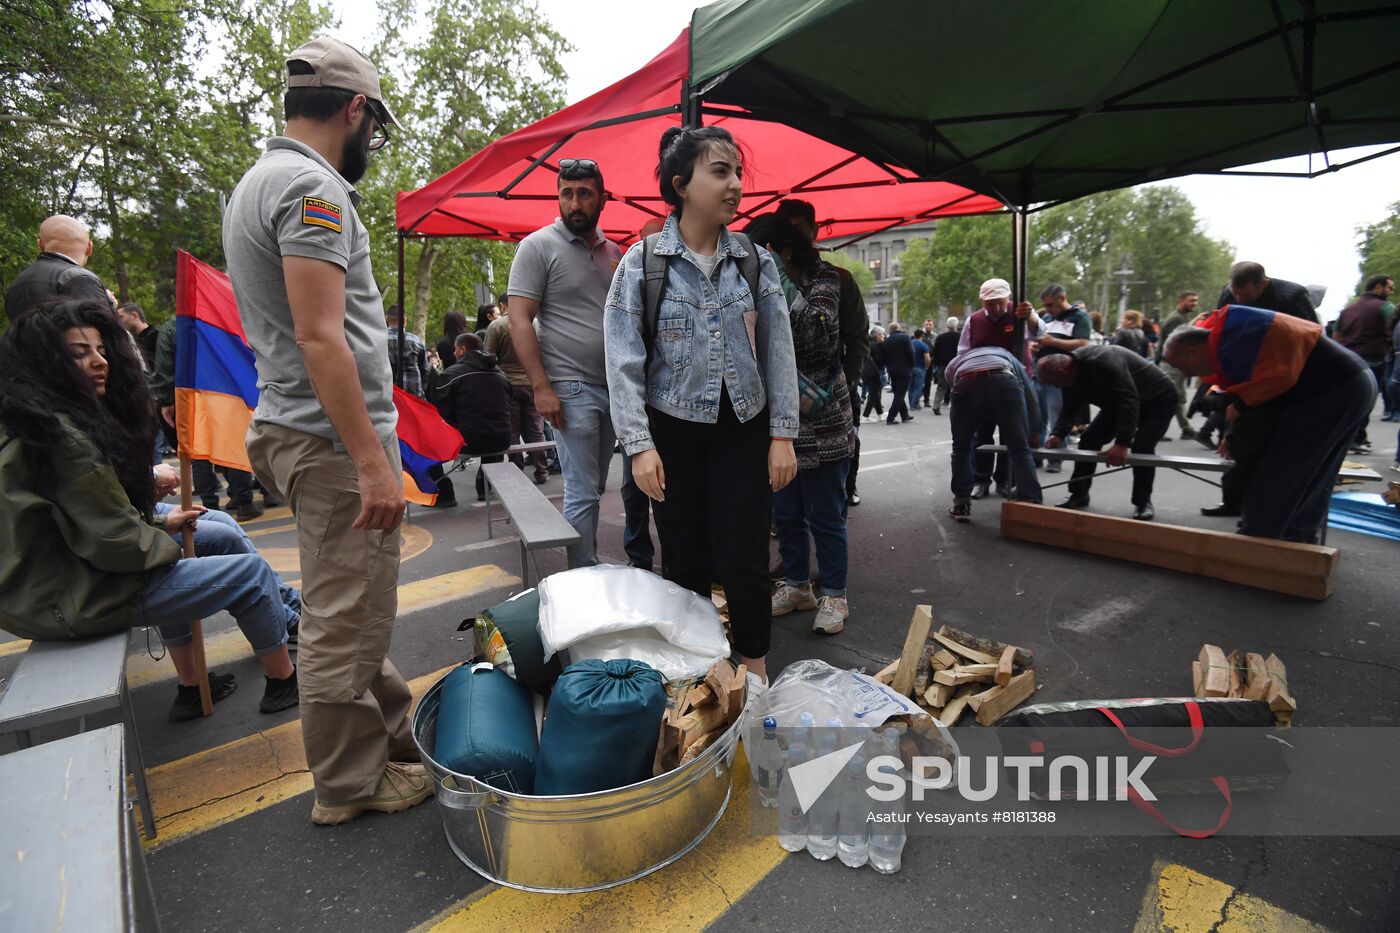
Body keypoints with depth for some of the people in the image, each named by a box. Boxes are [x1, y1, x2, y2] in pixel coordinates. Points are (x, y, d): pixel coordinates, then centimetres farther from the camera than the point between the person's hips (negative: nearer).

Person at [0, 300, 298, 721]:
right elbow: (114, 541, -24)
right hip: (69, 603, -11)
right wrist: (166, 534, -5)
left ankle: (190, 689, 31)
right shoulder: (61, 435, -24)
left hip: (42, 581, 11)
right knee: (252, 572, -6)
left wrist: (162, 520, 7)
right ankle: (284, 682, 15)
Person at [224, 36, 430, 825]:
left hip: (295, 429, 11)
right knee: (347, 620, 1)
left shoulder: (257, 182, 20)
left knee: (351, 611, 18)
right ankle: (353, 782, 18)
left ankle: (397, 730, 33)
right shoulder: (313, 188, -13)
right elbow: (320, 337, -22)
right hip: (334, 440, -11)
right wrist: (373, 461, -22)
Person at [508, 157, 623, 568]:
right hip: (571, 388, -6)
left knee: (594, 487, 14)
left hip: (611, 386, 6)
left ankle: (591, 569, 26)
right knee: (583, 493, -5)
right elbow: (520, 320, -8)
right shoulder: (538, 246, -2)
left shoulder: (613, 251, 15)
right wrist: (541, 387, -17)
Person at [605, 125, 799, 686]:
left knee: (743, 559, 2)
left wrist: (783, 434, -2)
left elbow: (779, 351, 4)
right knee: (684, 561, 8)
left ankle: (755, 670, 25)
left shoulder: (756, 261, 5)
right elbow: (624, 361, -6)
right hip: (674, 430, -1)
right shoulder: (642, 263, -3)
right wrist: (640, 445, -13)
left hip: (744, 428, 2)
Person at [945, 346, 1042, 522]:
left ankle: (962, 505, 23)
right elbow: (1030, 394, 35)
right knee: (1020, 450, 10)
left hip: (966, 385, 0)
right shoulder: (1004, 354, 42)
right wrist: (1034, 433, 44)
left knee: (961, 449, 21)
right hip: (1003, 381, 0)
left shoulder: (953, 365, 42)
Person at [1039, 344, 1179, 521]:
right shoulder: (1073, 373, -10)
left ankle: (1143, 502, -4)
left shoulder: (1103, 362, -39)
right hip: (1120, 402, 8)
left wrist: (1122, 443, -50)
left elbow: (1129, 400, -44)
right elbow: (1069, 408, -7)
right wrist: (1057, 434, -26)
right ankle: (1078, 493, 10)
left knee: (1141, 447, -23)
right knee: (1089, 439, -1)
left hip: (1159, 399, -8)